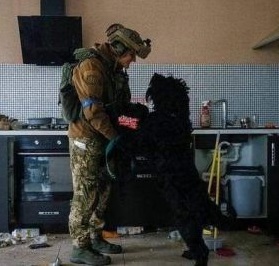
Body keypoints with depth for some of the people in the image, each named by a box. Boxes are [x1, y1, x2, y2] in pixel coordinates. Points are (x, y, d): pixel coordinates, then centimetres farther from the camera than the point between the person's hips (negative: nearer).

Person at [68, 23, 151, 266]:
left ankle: (95, 238, 28)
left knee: (102, 191, 15)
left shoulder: (117, 70, 10)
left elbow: (122, 104, 18)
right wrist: (117, 137, -16)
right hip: (86, 140, -9)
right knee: (86, 195, -2)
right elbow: (93, 112, -24)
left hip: (103, 140, 9)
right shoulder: (91, 67, -19)